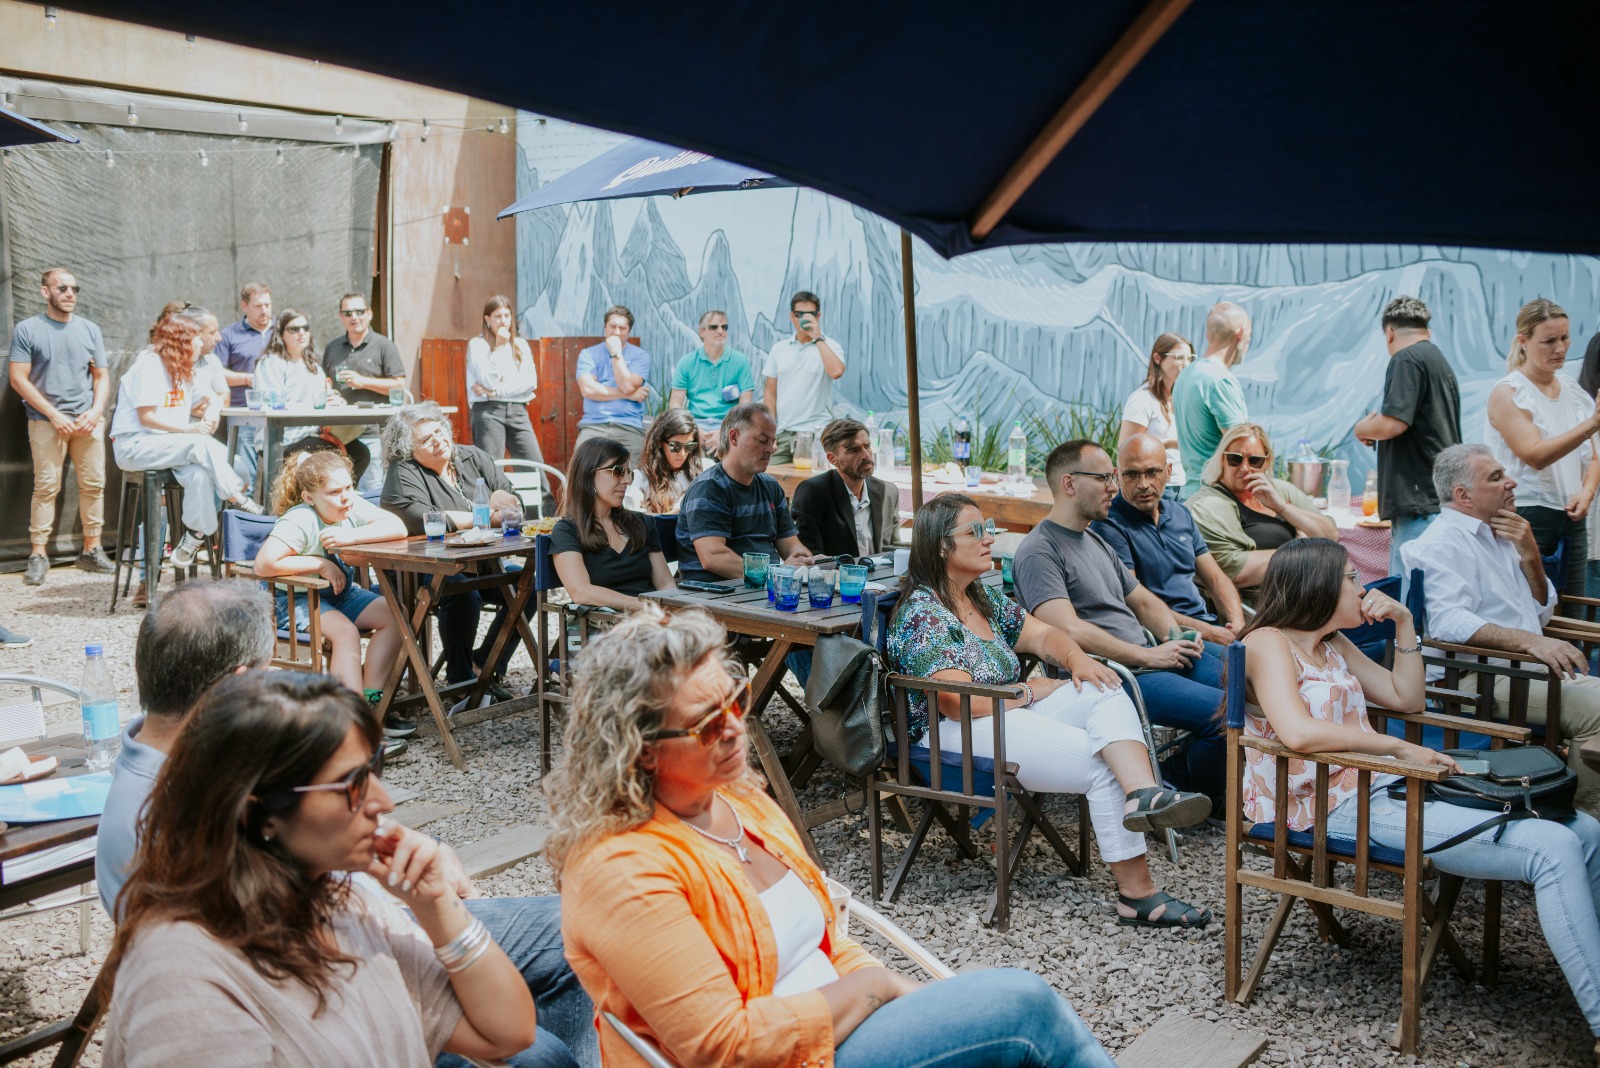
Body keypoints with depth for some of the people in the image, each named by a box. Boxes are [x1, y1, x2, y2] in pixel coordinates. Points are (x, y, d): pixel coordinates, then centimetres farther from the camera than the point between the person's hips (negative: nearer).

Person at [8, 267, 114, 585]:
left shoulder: (90, 330, 12)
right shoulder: (27, 330, 2)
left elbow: (101, 376, 14)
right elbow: (18, 378, -3)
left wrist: (96, 410, -4)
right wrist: (54, 415, -11)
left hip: (88, 420, 3)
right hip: (46, 422, -3)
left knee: (93, 484, 1)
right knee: (46, 487, -6)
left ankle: (92, 549, 9)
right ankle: (38, 554, -2)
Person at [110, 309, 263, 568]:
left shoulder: (180, 370, 18)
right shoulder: (149, 366, -9)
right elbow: (146, 417, -16)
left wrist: (208, 416, -6)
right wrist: (187, 429, -26)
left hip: (169, 445, 7)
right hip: (133, 446, -7)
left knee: (200, 473, -25)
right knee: (201, 445, -30)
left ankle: (195, 536, -23)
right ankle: (237, 499, -19)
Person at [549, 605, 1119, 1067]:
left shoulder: (740, 799, 7)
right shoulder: (621, 872, -21)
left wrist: (915, 998, -2)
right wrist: (874, 987, -14)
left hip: (834, 1021, 8)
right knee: (1023, 1004, -17)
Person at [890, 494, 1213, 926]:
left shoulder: (985, 597, 16)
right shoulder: (922, 615, -13)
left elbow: (1042, 634, 17)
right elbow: (960, 703, -21)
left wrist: (1077, 659, -7)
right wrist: (1029, 692, -9)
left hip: (1010, 712, 9)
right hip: (954, 735, -9)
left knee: (1106, 692, -17)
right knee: (1103, 765, -21)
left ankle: (1144, 793, -43)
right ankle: (1138, 894, -20)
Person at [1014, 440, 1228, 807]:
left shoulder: (1095, 541, 22)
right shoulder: (1039, 552, -9)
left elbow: (1143, 601, 25)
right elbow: (1070, 631, -20)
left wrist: (1175, 639, 4)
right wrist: (1149, 656, -17)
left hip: (1151, 652, 10)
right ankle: (1176, 787, 4)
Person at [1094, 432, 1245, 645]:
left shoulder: (1181, 514, 17)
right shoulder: (1109, 525, -8)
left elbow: (1216, 578, 17)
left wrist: (1237, 623, -3)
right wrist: (1204, 631, -17)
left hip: (1211, 625, 7)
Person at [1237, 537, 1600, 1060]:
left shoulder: (1333, 644, 19)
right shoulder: (1269, 643, -9)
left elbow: (1406, 697, 24)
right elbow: (1299, 732, -25)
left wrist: (1403, 624, 13)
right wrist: (1399, 748, -18)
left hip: (1385, 786, 9)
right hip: (1342, 806, -9)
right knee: (1553, 850, -20)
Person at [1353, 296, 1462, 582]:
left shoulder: (1406, 359, -7)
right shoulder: (1441, 361, 21)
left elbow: (1393, 423, -18)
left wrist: (1362, 429, 1)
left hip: (1419, 502, -10)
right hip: (1441, 501, 10)